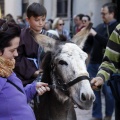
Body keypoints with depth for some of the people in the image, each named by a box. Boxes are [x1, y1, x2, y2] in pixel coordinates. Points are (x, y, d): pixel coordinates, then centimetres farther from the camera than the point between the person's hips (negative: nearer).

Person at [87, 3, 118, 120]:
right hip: (93, 63, 6)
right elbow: (92, 42, 22)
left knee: (108, 91, 2)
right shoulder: (100, 26, 12)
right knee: (94, 90, 7)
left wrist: (95, 34, -20)